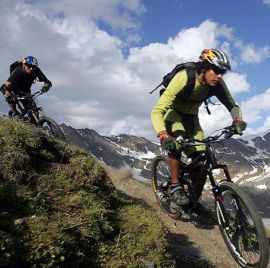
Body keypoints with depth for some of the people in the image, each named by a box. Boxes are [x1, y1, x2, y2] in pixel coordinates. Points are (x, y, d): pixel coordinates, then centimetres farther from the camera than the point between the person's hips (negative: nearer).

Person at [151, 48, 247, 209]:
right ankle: (175, 186, -21)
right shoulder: (183, 78, -35)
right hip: (172, 112, -4)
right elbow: (157, 111, -39)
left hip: (191, 116, 4)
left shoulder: (217, 84, -21)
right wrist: (163, 136, -56)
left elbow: (232, 105, -11)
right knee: (177, 140, -37)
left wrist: (237, 120, -35)